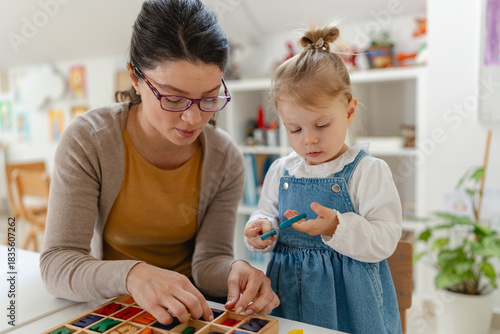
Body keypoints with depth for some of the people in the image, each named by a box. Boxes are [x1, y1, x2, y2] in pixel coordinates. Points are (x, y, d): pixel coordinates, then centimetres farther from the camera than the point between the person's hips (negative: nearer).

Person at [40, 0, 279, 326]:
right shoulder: (88, 141, -19)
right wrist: (132, 275, -41)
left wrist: (233, 271, -33)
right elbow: (57, 264, -22)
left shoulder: (225, 159, -13)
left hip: (186, 309, 1)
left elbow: (209, 259, -9)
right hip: (110, 308, 0)